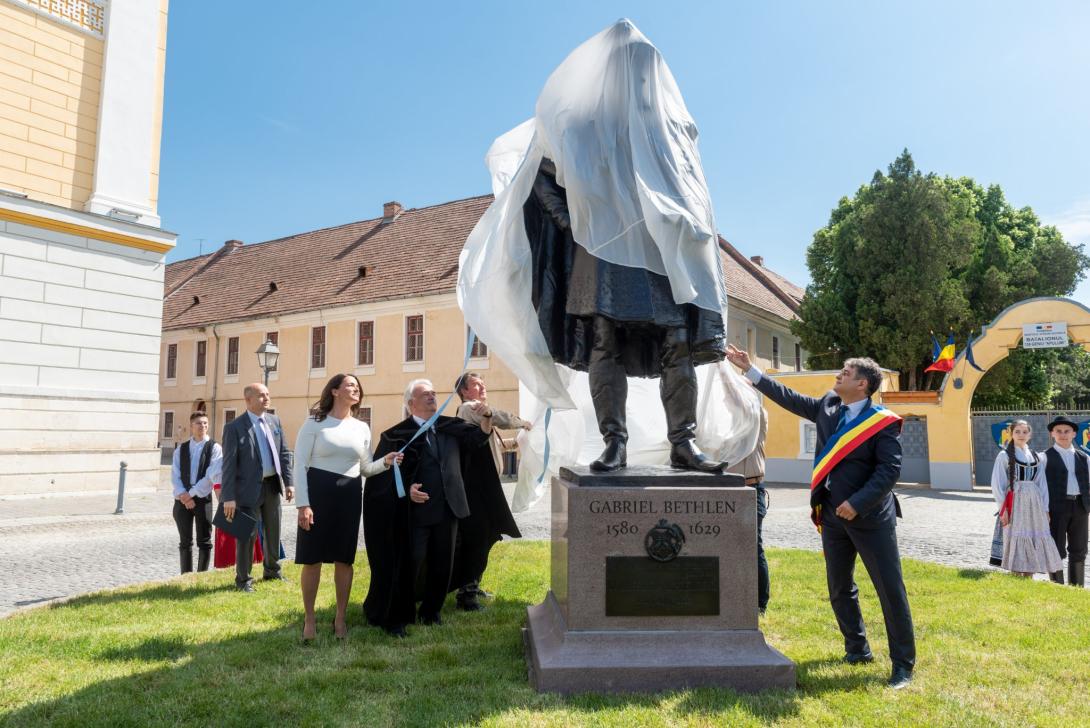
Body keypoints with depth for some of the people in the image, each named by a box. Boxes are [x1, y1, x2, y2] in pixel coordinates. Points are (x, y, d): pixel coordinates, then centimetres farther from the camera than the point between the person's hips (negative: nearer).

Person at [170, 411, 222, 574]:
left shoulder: (214, 447, -1)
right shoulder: (181, 449, 10)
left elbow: (213, 475, -11)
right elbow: (175, 475, 3)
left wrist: (192, 493, -13)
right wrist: (183, 495, -11)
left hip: (203, 498, -3)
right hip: (182, 499, 3)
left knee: (204, 541, 1)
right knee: (185, 541, 9)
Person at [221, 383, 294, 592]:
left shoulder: (274, 421, 6)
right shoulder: (234, 427, -11)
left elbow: (284, 453, 9)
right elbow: (229, 464, -13)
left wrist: (288, 482, 3)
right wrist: (229, 497, -16)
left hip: (273, 485, 6)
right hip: (250, 488, -6)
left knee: (273, 532, 18)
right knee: (248, 534, 3)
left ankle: (272, 570, 35)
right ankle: (243, 579, 19)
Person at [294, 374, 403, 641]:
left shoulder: (362, 428, 11)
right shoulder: (315, 423, -3)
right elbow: (300, 465, -7)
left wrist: (386, 462, -5)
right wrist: (303, 504, -15)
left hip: (349, 495, 4)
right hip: (318, 491, -4)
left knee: (344, 558, 7)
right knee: (312, 558, 0)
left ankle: (340, 618, 20)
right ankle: (309, 619, 15)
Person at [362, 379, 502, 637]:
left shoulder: (450, 427, 8)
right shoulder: (397, 435, -6)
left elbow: (479, 438, 1)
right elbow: (381, 475, -6)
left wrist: (486, 417, -18)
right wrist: (406, 489, -21)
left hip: (447, 509, 5)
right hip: (414, 512, -5)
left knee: (442, 565, 12)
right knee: (409, 566, 3)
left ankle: (430, 612, 32)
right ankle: (396, 618, 21)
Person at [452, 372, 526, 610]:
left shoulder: (477, 410, 21)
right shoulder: (470, 407, -11)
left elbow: (491, 445, 28)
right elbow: (503, 419, -20)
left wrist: (512, 443, 17)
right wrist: (524, 423, -2)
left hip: (483, 481, 10)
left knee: (485, 535, 15)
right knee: (476, 536, -9)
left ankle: (471, 585, 27)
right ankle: (465, 593, -3)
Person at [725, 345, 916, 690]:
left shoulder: (883, 422, -12)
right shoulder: (827, 407, 6)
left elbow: (890, 469, -16)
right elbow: (789, 397, 12)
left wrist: (857, 503, -22)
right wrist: (749, 369, 11)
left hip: (871, 517, -6)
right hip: (832, 515, 6)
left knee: (890, 589, 1)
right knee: (839, 588, 16)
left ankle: (903, 663, 15)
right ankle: (857, 649, 33)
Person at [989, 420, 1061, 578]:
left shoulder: (1035, 457, 13)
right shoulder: (1005, 455, -1)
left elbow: (1042, 484, 12)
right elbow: (997, 484, -4)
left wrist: (1045, 509, 5)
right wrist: (1003, 508, -10)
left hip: (1034, 505, 4)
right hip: (1015, 504, -4)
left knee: (1034, 543, 4)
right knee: (1017, 543, -5)